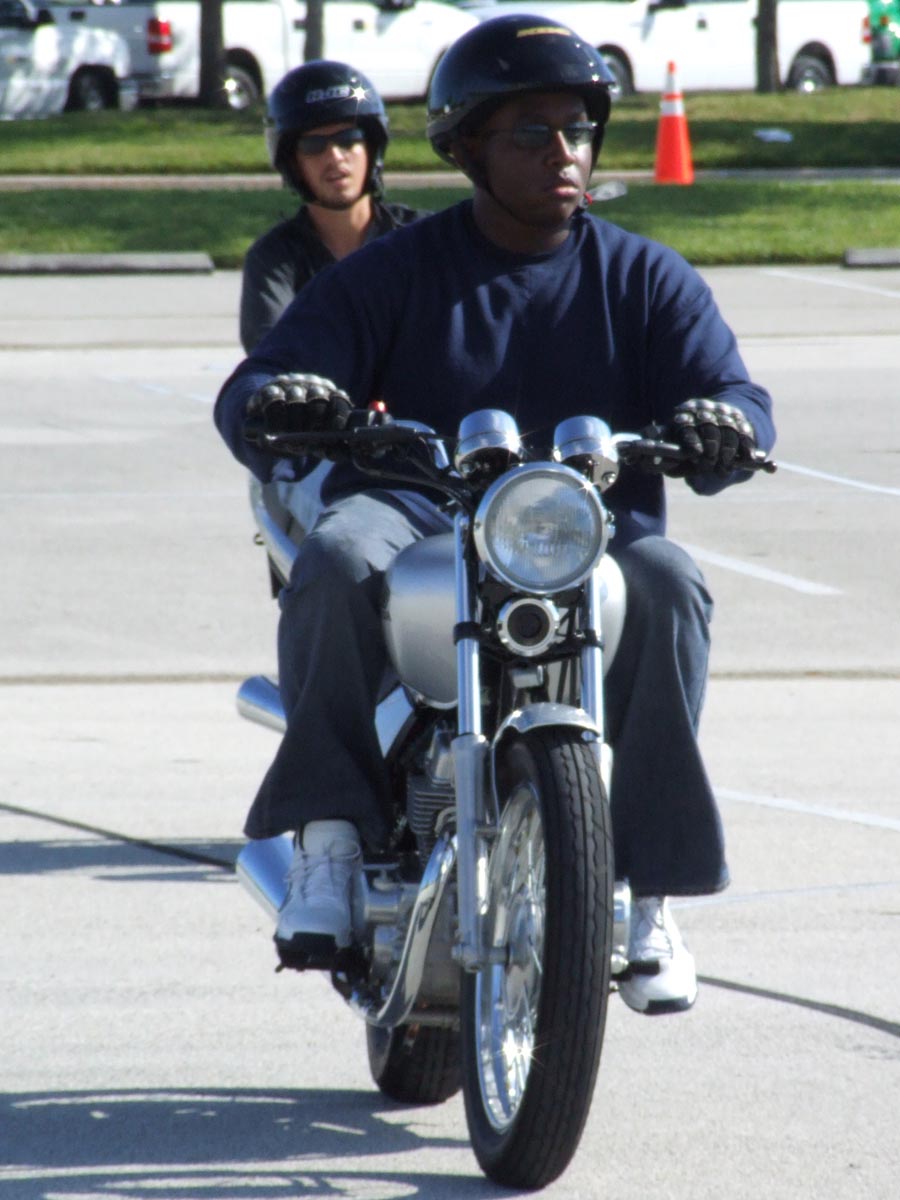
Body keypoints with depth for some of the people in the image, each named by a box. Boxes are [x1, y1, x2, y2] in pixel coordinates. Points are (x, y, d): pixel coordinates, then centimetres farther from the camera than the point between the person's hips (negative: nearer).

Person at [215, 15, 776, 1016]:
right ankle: (328, 839, -31)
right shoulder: (393, 275, 10)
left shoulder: (647, 279, 13)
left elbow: (734, 396, 1)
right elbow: (253, 392, 0)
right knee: (338, 556, -35)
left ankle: (645, 891, -27)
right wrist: (276, 403, -27)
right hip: (422, 520, 0)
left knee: (665, 584, -33)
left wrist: (720, 428, -26)